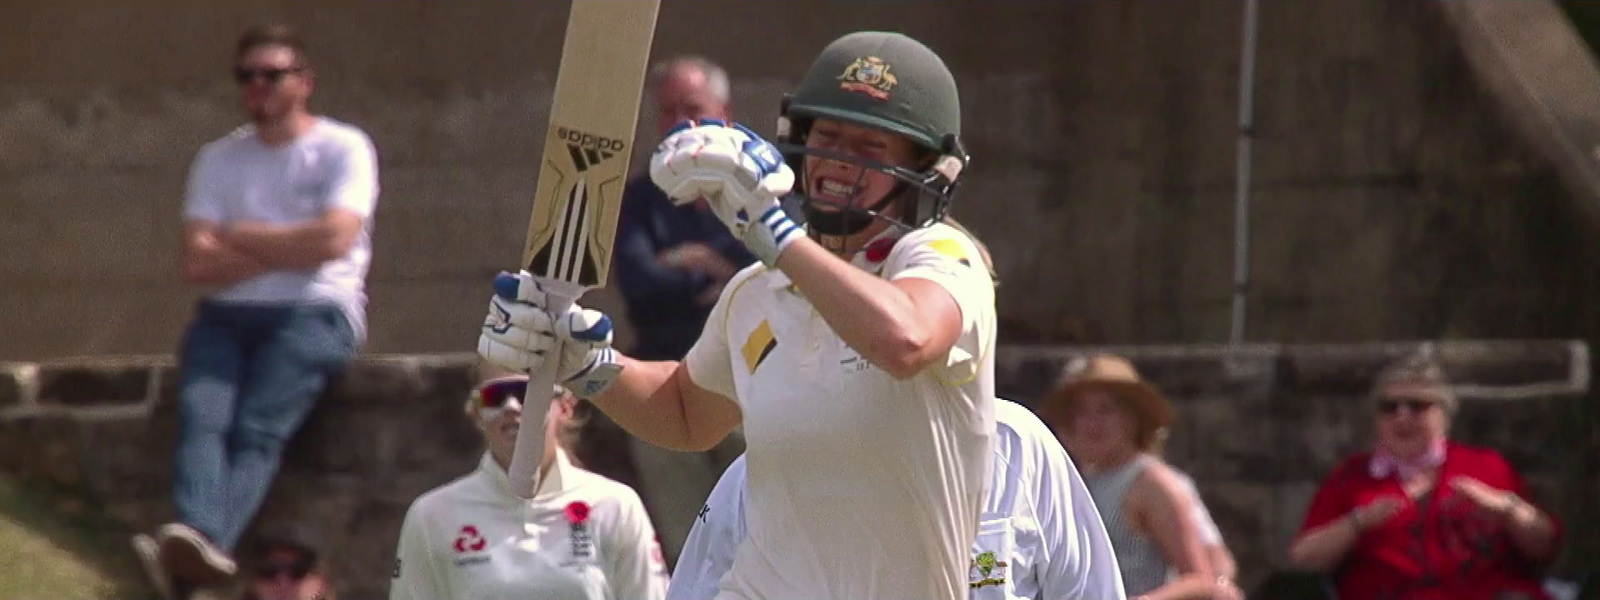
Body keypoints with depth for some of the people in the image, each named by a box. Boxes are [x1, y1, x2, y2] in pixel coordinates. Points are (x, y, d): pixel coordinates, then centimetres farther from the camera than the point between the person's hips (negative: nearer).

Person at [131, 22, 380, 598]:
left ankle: (207, 544, -52)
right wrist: (288, 251, -4)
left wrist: (240, 238, 1)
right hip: (228, 314, 4)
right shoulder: (219, 159, 17)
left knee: (258, 427, -28)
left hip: (315, 312, -4)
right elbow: (197, 263, 5)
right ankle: (196, 539, -51)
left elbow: (334, 238, -11)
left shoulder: (344, 149, 6)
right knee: (202, 416, -27)